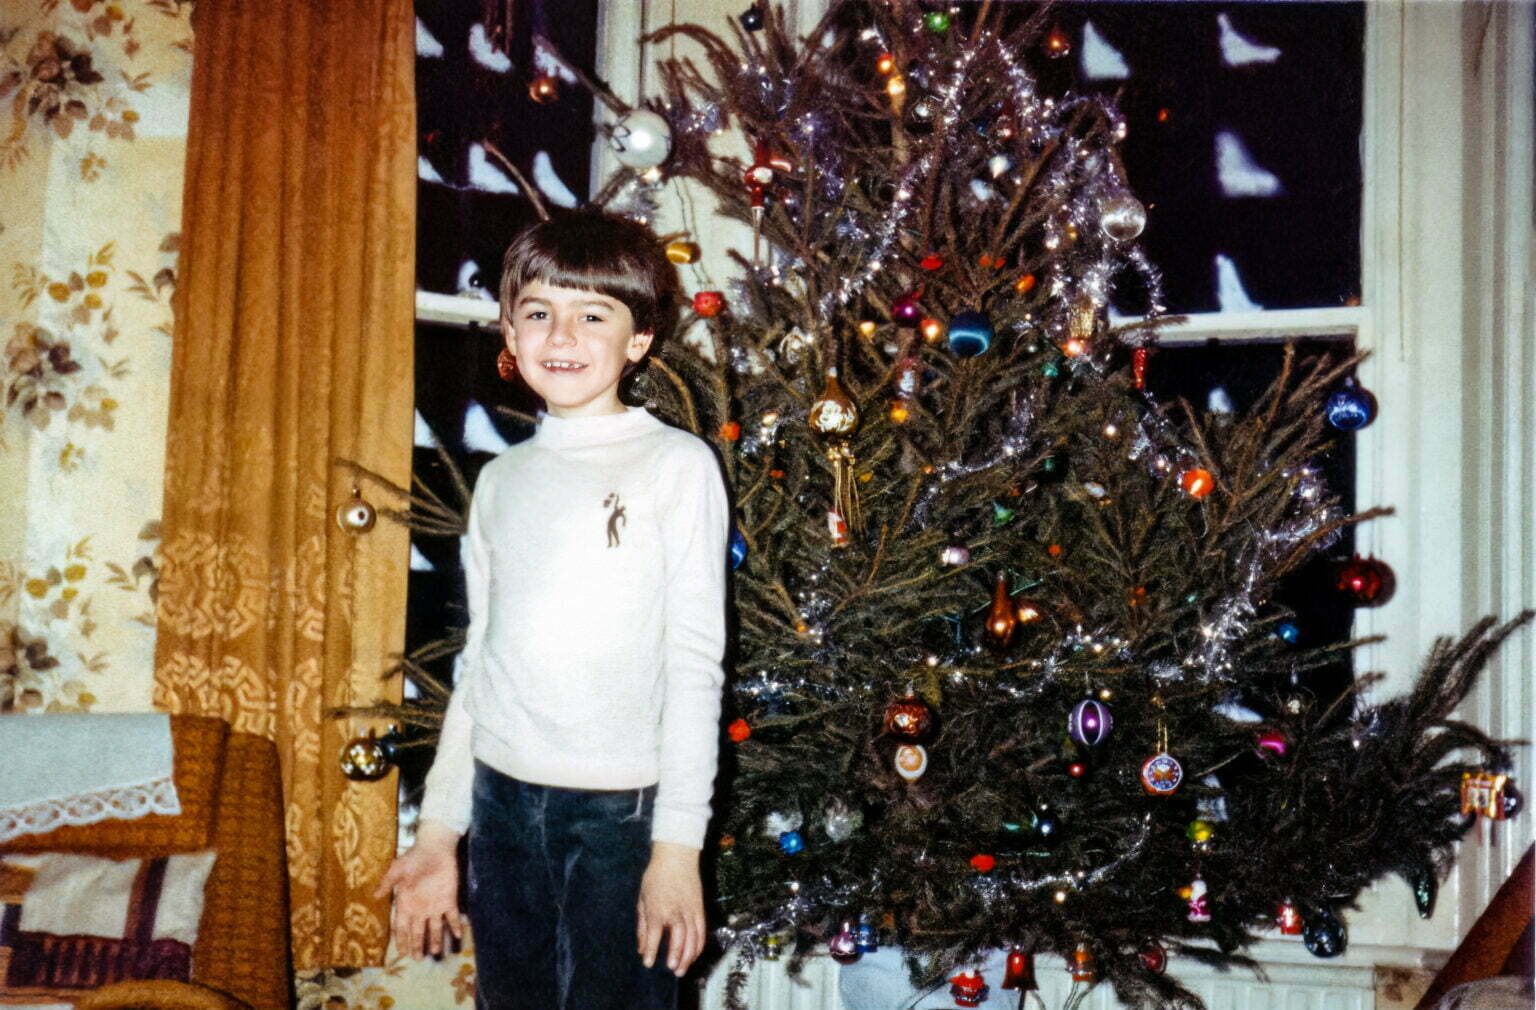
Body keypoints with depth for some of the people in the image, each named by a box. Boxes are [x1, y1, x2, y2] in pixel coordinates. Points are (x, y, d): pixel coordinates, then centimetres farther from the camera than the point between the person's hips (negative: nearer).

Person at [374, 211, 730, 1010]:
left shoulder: (677, 466, -4)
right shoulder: (501, 479, 11)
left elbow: (695, 664, -7)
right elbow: (478, 661, 15)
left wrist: (679, 842, -11)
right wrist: (437, 832, 14)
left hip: (622, 808, -4)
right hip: (502, 801, 5)